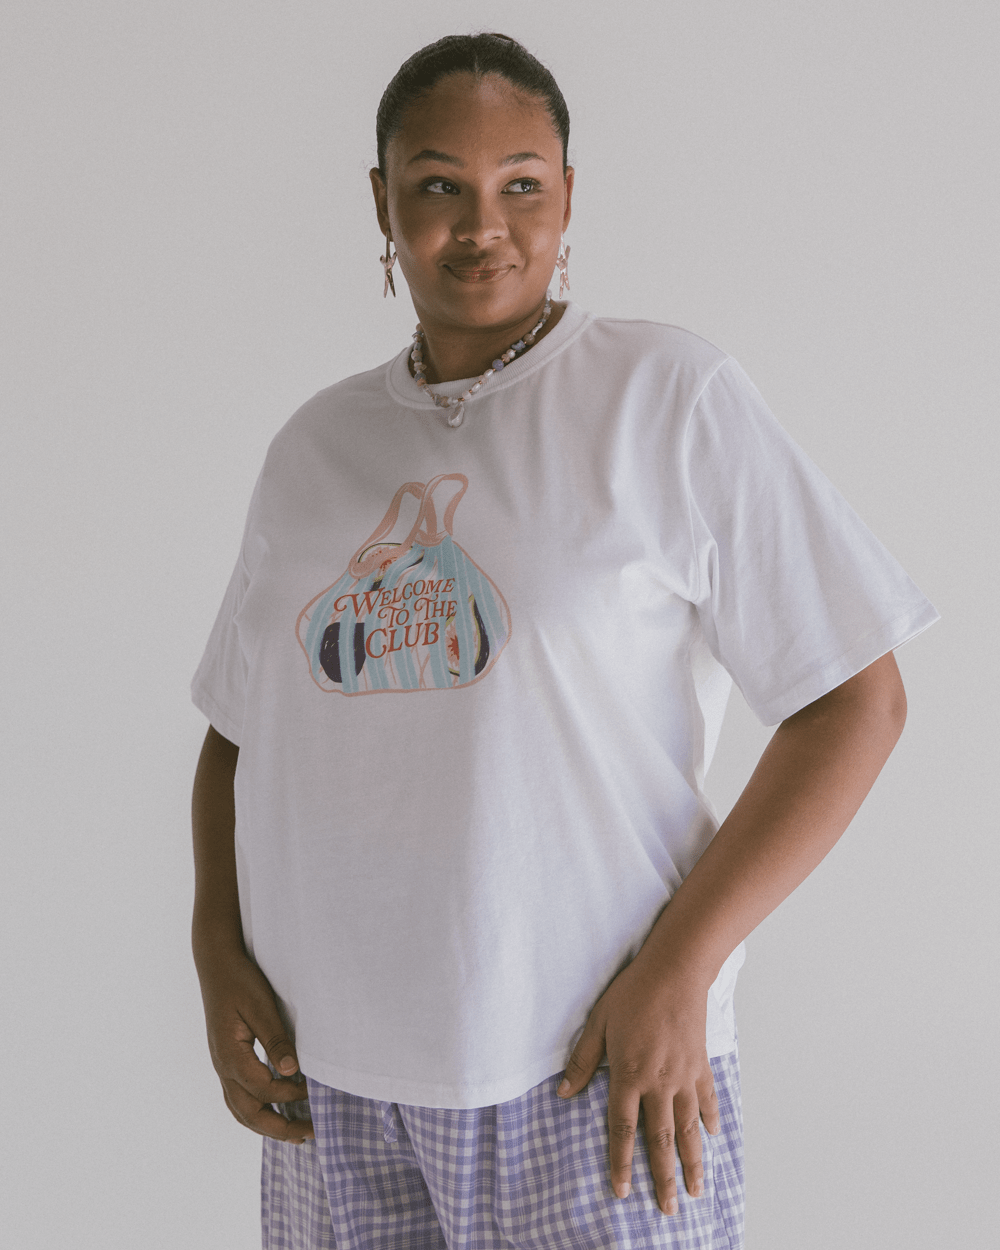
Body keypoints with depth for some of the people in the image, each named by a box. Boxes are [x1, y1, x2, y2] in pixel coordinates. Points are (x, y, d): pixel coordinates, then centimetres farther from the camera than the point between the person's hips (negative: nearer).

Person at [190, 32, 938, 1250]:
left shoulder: (666, 396, -5)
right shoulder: (317, 444, 9)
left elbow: (856, 700, -8)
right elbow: (239, 729, 16)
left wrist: (679, 971, -14)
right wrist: (218, 956, 1)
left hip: (592, 1067, -4)